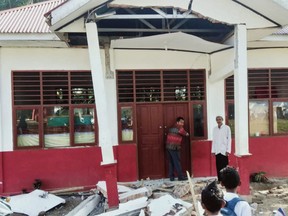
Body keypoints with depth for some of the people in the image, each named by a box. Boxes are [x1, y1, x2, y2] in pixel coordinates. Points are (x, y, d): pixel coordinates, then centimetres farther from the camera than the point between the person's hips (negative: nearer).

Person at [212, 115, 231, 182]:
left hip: (224, 150, -3)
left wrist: (228, 150, -10)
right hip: (217, 151, 3)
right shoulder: (215, 129, 8)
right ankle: (219, 179, 14)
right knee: (218, 166, 6)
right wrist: (213, 150, 5)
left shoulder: (227, 128, -3)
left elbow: (229, 139, -5)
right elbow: (214, 140, 9)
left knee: (225, 165, 0)